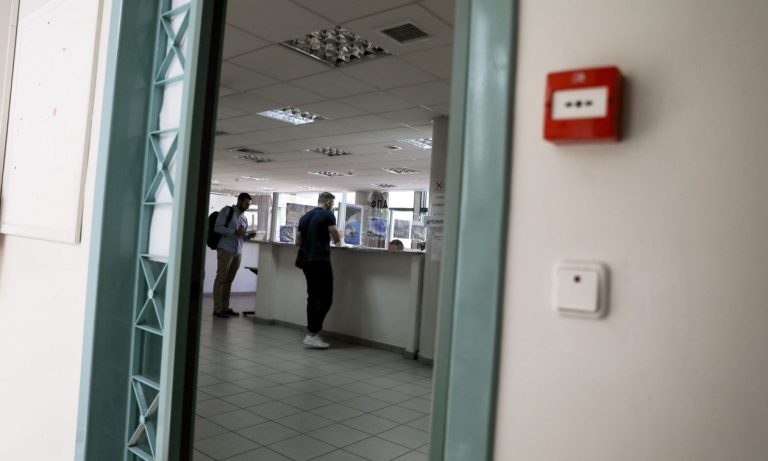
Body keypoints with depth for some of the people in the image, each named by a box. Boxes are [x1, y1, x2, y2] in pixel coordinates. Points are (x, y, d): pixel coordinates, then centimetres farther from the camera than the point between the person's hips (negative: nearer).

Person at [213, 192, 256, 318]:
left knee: (229, 280, 7)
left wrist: (248, 236, 4)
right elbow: (217, 228, -7)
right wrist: (234, 232, -17)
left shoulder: (244, 219, 21)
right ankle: (217, 309, -2)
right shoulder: (227, 210, 2)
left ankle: (225, 307, 11)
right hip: (225, 250, -6)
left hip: (238, 252, 6)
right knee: (221, 279, -3)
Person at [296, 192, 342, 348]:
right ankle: (312, 334, -10)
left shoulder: (305, 216, 15)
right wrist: (336, 239, 17)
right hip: (320, 261, -8)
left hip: (306, 261, 8)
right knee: (325, 298, -5)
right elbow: (337, 239, -5)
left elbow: (298, 241, 17)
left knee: (312, 297, 12)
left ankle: (312, 334, 12)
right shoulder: (328, 215, -6)